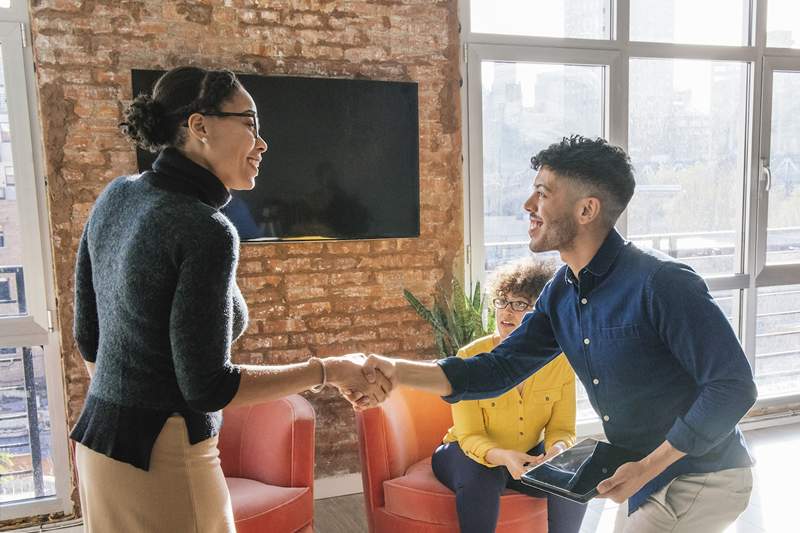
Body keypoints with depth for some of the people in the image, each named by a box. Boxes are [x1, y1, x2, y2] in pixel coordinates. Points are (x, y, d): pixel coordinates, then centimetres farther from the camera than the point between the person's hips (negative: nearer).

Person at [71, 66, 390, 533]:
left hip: (99, 438, 8)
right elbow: (206, 387, -21)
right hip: (162, 459, -8)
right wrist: (328, 371, -13)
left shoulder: (117, 197, 2)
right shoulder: (206, 231, -23)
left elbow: (88, 337, 9)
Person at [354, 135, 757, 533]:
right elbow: (500, 369, -4)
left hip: (702, 479, -7)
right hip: (646, 476, 7)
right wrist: (396, 371, -16)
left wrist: (648, 466, -23)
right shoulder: (561, 294, -3)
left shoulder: (660, 283, -27)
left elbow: (734, 385, -24)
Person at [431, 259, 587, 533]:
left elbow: (562, 427, -6)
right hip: (469, 452, -3)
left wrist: (557, 448, -31)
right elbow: (470, 436, -18)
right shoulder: (471, 357, -20)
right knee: (481, 481, -35)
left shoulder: (560, 360, -11)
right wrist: (504, 457, -39)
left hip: (530, 454, 3)